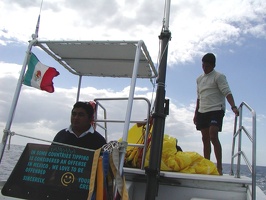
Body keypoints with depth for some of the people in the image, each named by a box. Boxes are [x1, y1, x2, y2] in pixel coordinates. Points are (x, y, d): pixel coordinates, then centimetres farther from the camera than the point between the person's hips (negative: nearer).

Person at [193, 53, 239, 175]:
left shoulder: (219, 76, -2)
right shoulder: (199, 79, 18)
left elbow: (227, 92, -15)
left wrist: (233, 106, -31)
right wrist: (196, 113, 22)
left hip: (216, 110, -7)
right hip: (202, 111, 7)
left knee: (213, 136, -19)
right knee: (205, 138, 6)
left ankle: (219, 167, -12)